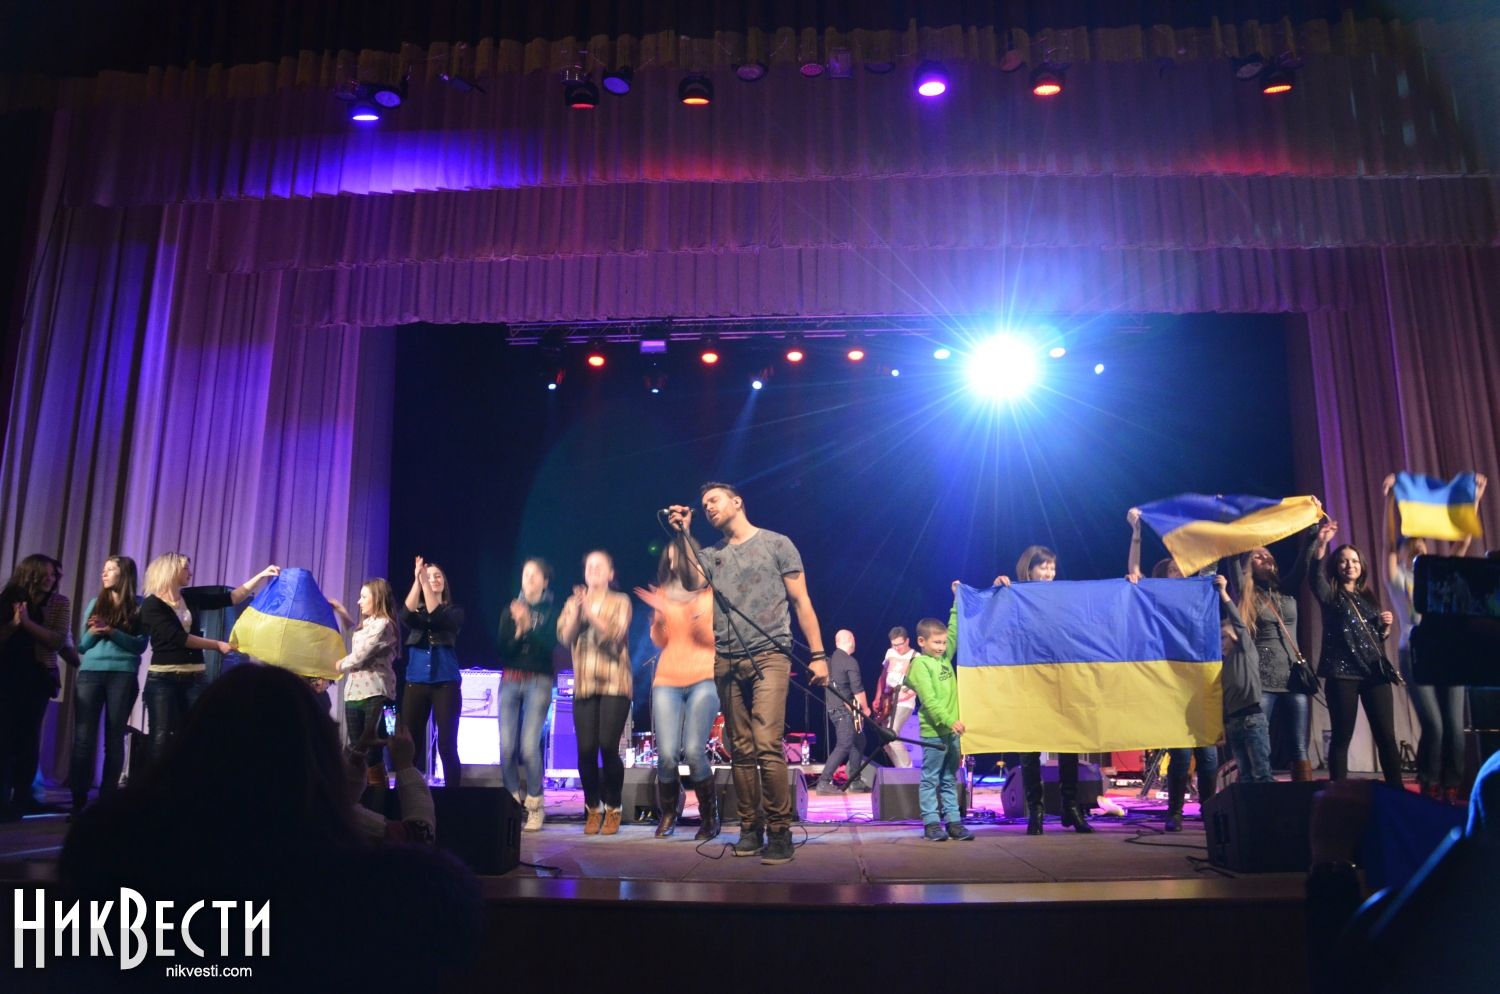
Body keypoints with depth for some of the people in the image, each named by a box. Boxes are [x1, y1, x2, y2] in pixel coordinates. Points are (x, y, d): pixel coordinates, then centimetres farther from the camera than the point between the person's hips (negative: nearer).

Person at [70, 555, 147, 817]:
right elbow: (81, 645, 14)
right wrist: (92, 632, -6)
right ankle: (78, 801, 0)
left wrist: (111, 632, -15)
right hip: (90, 673, 3)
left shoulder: (139, 606, 4)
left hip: (123, 675, -3)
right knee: (83, 738, -3)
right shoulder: (95, 604, 16)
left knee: (114, 738, 1)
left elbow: (140, 645, -4)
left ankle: (107, 800, 5)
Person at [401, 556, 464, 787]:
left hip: (445, 683, -2)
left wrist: (425, 583, -18)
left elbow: (436, 618, -14)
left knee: (447, 745, -4)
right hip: (416, 682, 3)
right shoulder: (416, 611, 14)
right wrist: (416, 580, -18)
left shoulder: (455, 612, 8)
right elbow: (405, 616, -11)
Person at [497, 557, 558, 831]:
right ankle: (513, 803, 10)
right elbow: (503, 649, 4)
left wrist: (528, 626, -21)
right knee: (507, 747, -6)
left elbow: (550, 645, -11)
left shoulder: (551, 612, 4)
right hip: (510, 681, 3)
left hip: (539, 682, -3)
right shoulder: (510, 611, 11)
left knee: (529, 746, -14)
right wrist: (518, 630, -12)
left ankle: (535, 805, 0)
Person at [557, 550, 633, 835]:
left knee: (608, 747, -10)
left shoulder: (620, 602, 4)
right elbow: (565, 637, -2)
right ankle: (593, 809, 14)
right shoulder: (573, 602, 13)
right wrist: (577, 610, -15)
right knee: (586, 750, -4)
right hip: (584, 685, 3)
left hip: (614, 684, -3)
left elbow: (615, 635, -12)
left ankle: (612, 809, 8)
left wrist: (591, 611, -21)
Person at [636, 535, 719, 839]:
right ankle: (667, 815, 16)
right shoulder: (664, 593, 12)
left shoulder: (712, 594, 3)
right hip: (667, 681, 3)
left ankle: (709, 817, 6)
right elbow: (660, 642, 10)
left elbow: (716, 640, -3)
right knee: (667, 754, -9)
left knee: (693, 752, -15)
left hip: (703, 680, -2)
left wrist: (697, 617, -19)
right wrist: (658, 615, -8)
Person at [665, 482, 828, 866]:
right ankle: (750, 829, 14)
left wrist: (818, 655, -1)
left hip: (769, 656, -4)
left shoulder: (776, 544, 7)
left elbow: (801, 601, 5)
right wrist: (681, 536, -1)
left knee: (767, 744, -15)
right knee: (741, 749, 5)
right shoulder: (710, 555, 17)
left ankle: (780, 832, -6)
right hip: (727, 661, 4)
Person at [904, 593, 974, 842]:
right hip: (933, 732, -7)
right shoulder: (920, 664, -9)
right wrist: (948, 720, -25)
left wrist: (958, 600, 17)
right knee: (930, 780, 0)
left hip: (952, 730, 7)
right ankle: (931, 824, 4)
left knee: (950, 780, 11)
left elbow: (955, 631, 19)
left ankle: (953, 822, 15)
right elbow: (929, 699, -17)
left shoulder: (945, 657, 11)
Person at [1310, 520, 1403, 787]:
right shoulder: (1331, 595, 5)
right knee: (1342, 737, -2)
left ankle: (1397, 791, 7)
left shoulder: (1369, 598, 19)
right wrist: (1320, 545, -34)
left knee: (1387, 736, 1)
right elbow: (1316, 576, -19)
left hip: (1375, 672, 4)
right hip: (1342, 672, -4)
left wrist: (1385, 626, 4)